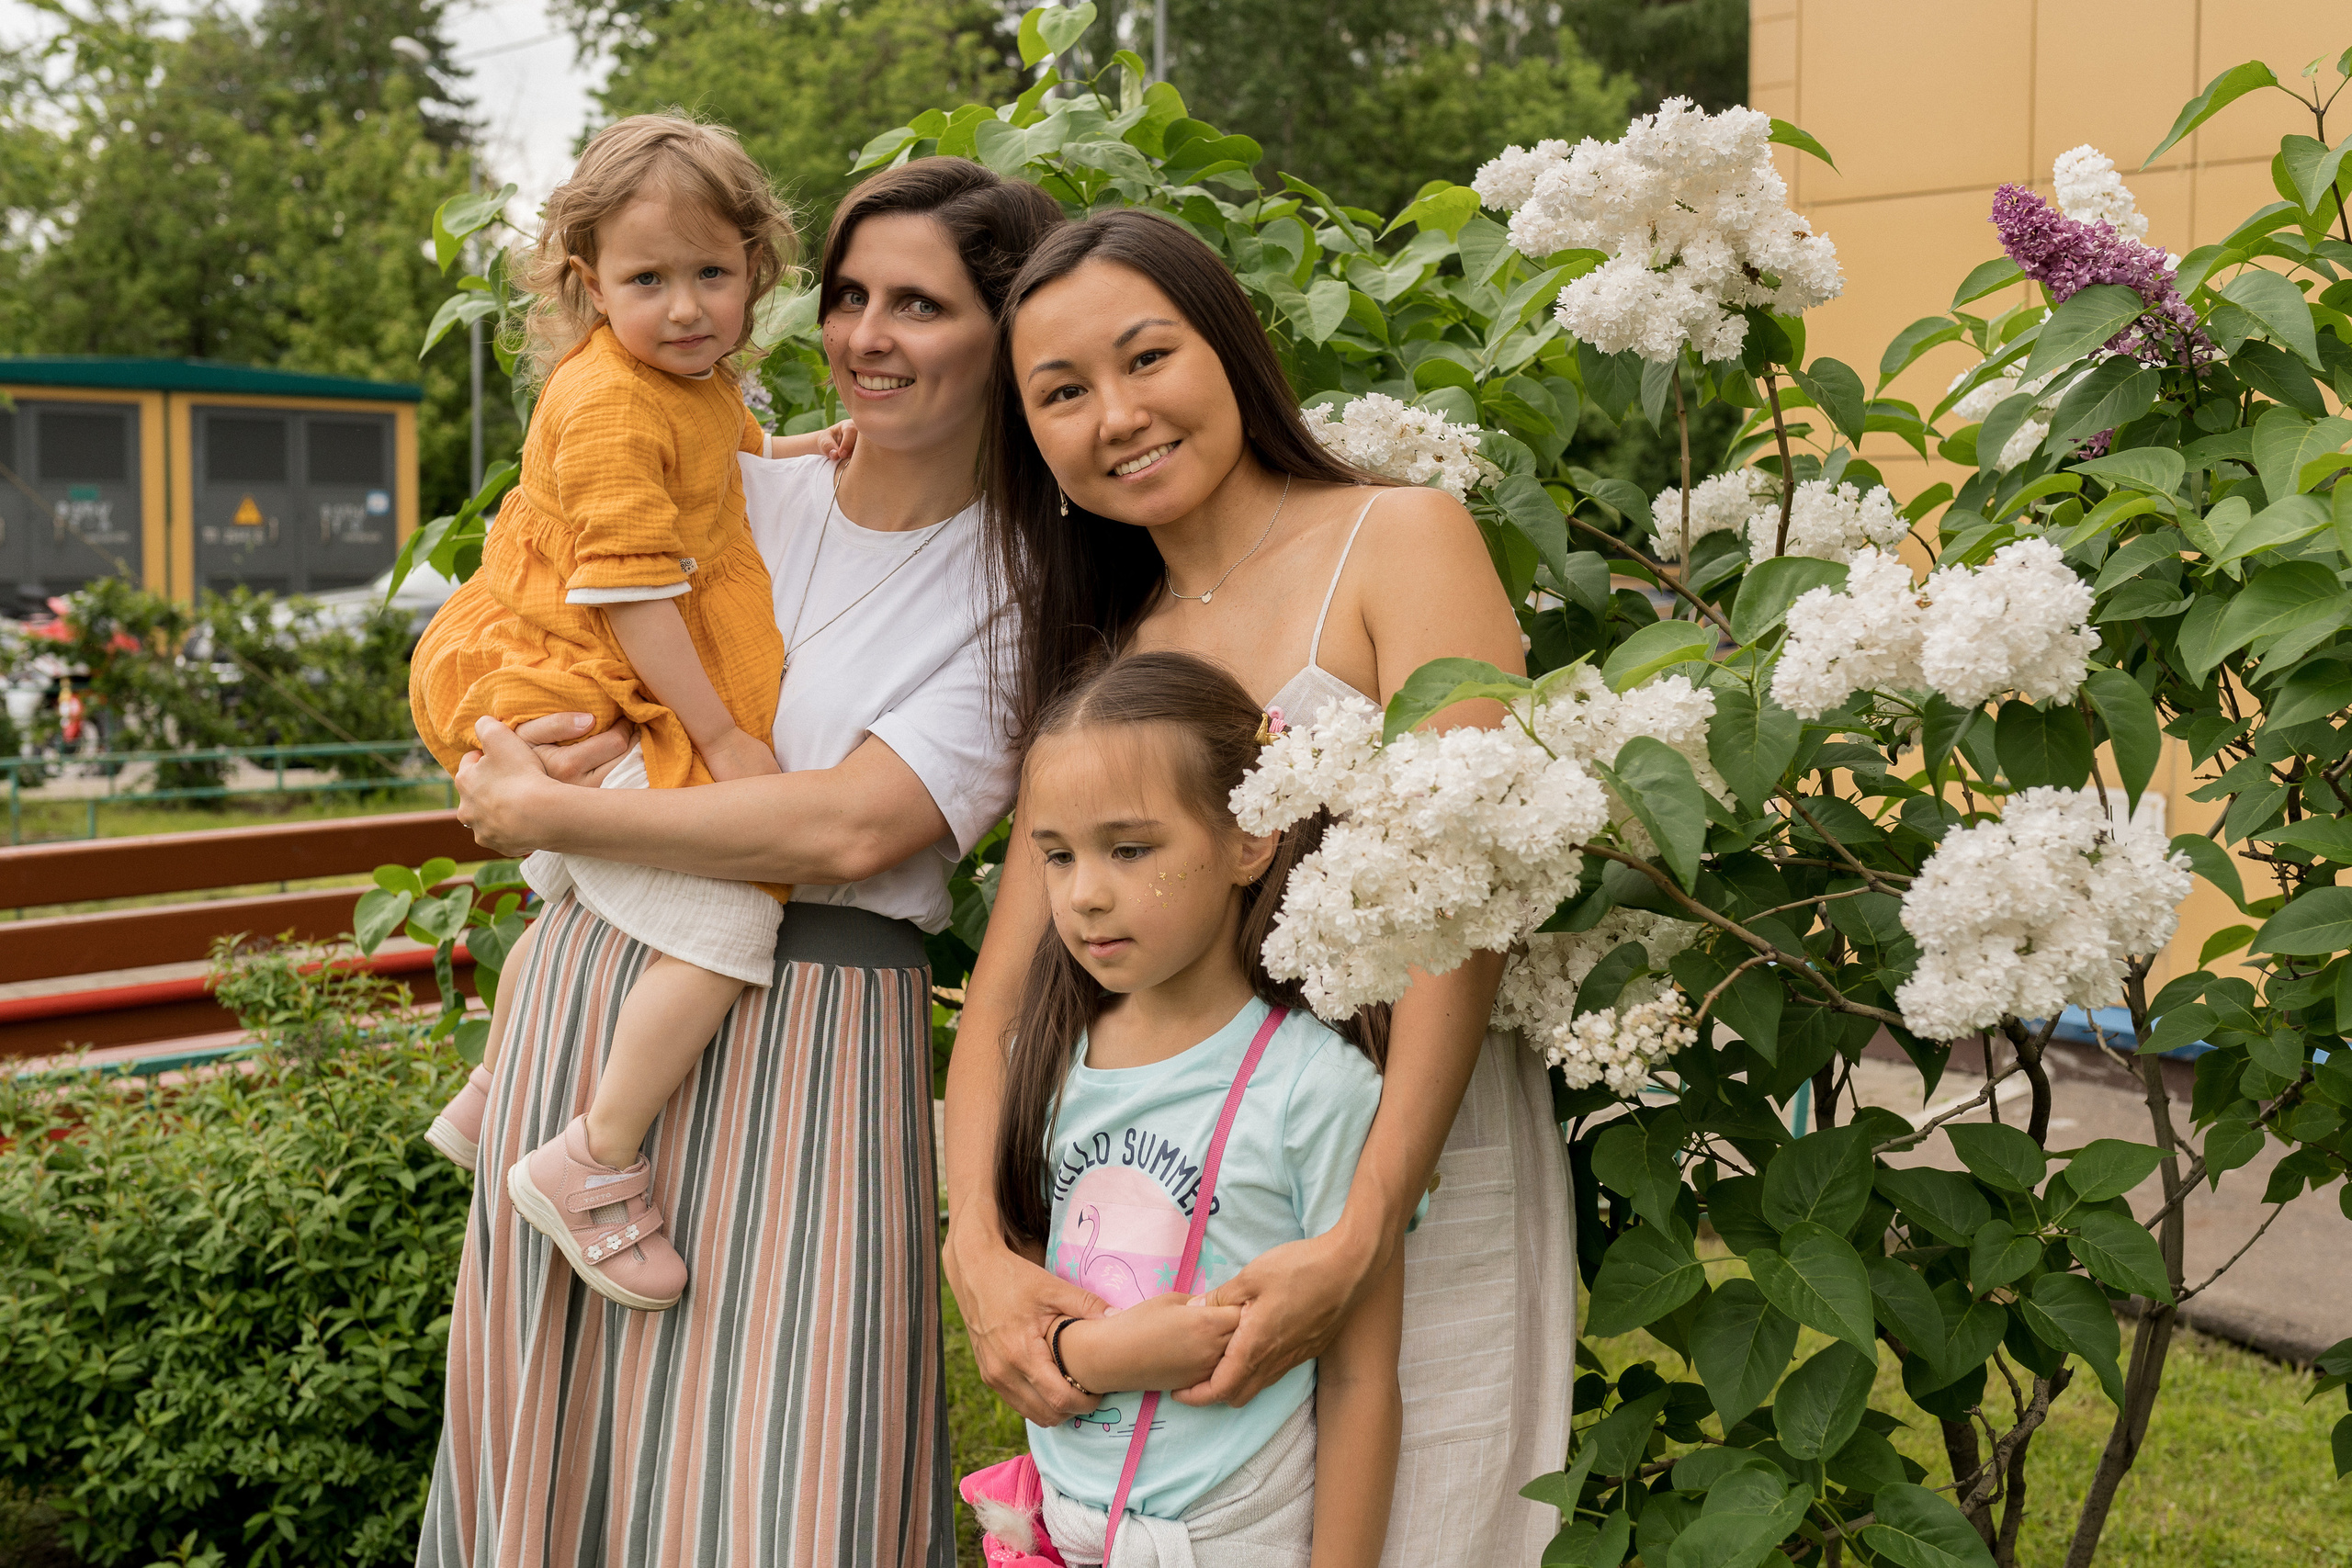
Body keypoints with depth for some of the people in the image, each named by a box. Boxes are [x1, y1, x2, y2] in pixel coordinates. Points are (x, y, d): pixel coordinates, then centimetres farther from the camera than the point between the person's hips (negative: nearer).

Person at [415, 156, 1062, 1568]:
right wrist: (529, 735, -6)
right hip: (590, 989, 4)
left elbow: (854, 826, -16)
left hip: (813, 1039, -4)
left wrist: (549, 814, -11)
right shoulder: (737, 494, 9)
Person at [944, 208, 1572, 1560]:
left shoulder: (1400, 538, -5)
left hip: (1416, 1182, -5)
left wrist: (1361, 1236, -24)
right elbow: (1007, 982, 5)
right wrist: (976, 1241, -11)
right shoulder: (1099, 657, 13)